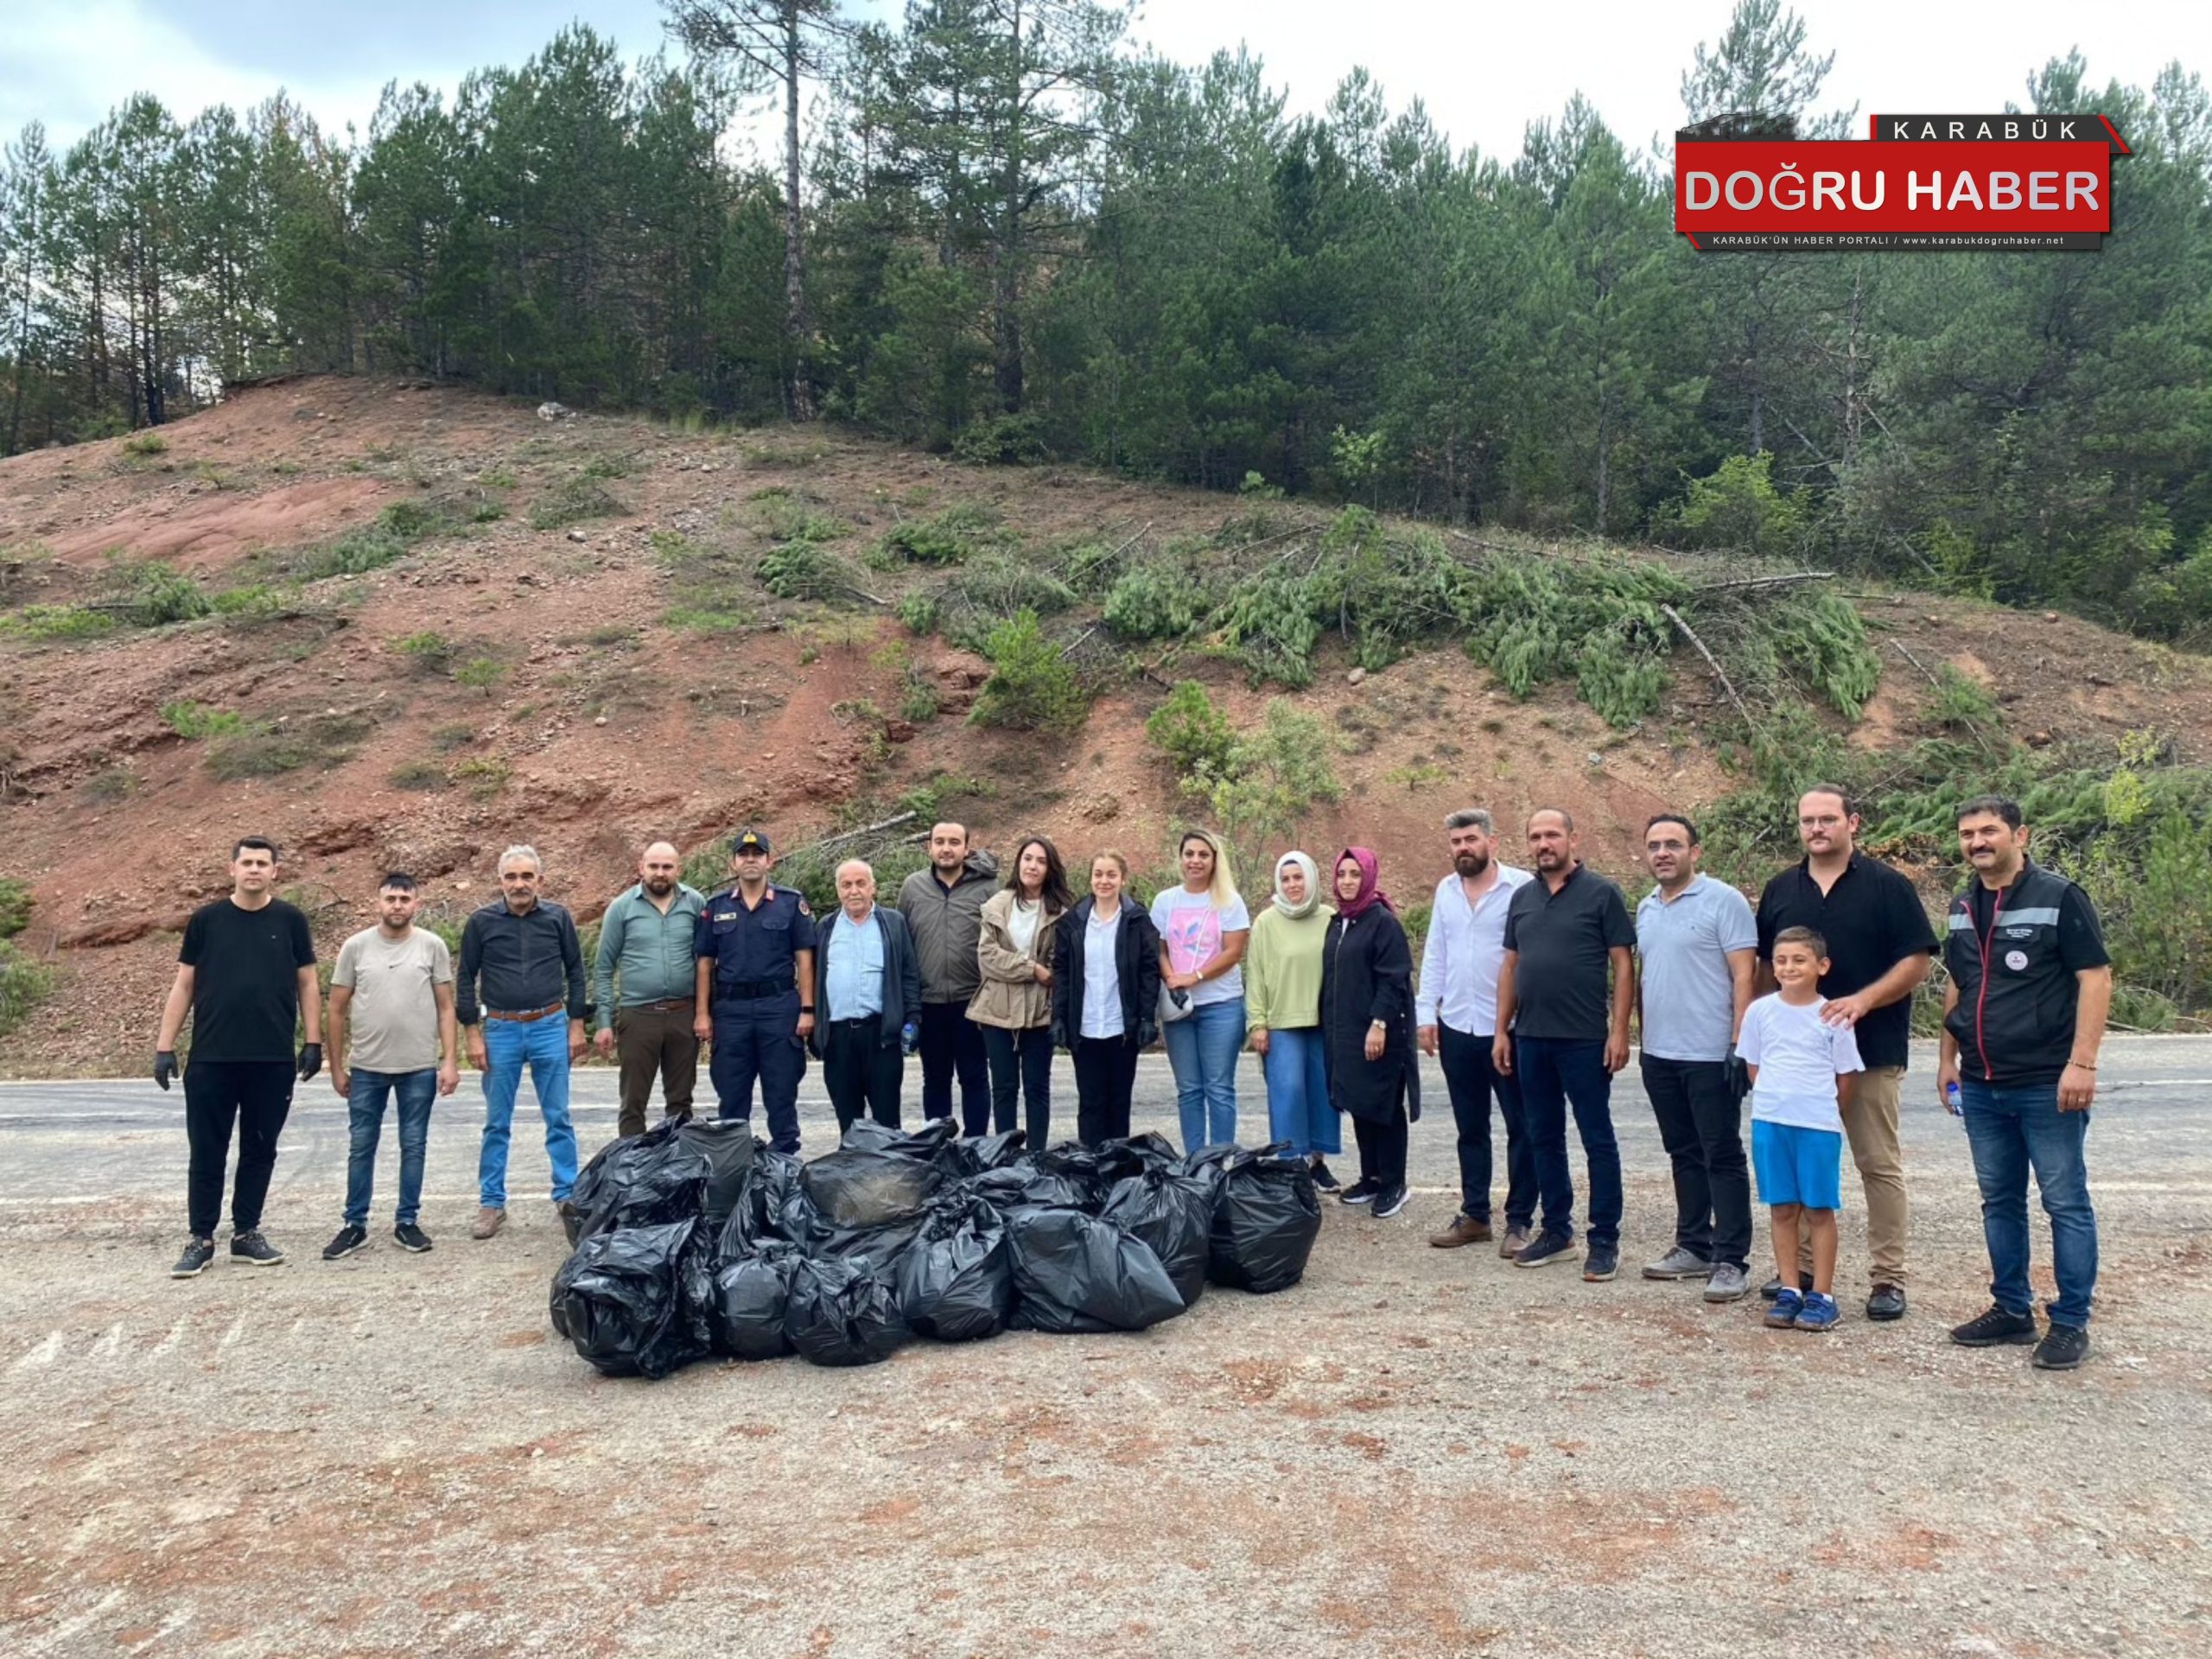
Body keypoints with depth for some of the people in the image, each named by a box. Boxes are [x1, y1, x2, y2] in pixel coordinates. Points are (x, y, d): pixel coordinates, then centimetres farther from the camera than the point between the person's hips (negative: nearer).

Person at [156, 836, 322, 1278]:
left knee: (259, 1151, 9)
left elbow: (307, 984, 6)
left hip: (273, 1061, 1)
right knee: (207, 1153, 5)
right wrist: (165, 1046, 0)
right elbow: (183, 985, 5)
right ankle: (200, 1240, 15)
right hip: (211, 1059, 0)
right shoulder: (206, 920, 2)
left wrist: (313, 1042, -1)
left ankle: (246, 1234, 21)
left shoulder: (290, 921, 3)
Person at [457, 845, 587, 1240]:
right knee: (497, 1123, 8)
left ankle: (567, 1196, 14)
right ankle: (491, 1204, 17)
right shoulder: (482, 922, -1)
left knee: (558, 1118, 5)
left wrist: (576, 1025, 3)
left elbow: (575, 972, 6)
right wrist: (473, 1034, -1)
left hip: (550, 1027, 0)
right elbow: (465, 980, 4)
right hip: (500, 1030, 0)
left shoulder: (558, 918, 0)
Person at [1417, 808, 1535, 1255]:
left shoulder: (1522, 887, -9)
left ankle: (1520, 1220, 13)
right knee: (1470, 1129, 14)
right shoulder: (1446, 891, 9)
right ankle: (1474, 1214, 23)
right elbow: (1435, 956, 12)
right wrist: (1426, 1014, 6)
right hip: (1456, 1027, 5)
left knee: (1521, 1127, 4)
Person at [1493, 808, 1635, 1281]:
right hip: (1531, 1038, 6)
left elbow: (1622, 964, -6)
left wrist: (1619, 1030, -12)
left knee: (1598, 1139, 2)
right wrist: (1502, 1031, 10)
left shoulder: (1600, 893, -4)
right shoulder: (1521, 898, 11)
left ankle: (1605, 1241, 10)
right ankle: (1557, 1232, 24)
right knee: (1543, 1138, 12)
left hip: (1584, 1040, -5)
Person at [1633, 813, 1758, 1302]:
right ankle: (1693, 1247, 25)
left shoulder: (1723, 901, -9)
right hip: (1659, 1055, 7)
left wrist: (1740, 1045, -17)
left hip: (1710, 1055, -7)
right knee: (1684, 1154, 15)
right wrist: (1642, 1035, 16)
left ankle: (1731, 1261, 5)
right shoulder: (1646, 908, 13)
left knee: (1722, 1157, 0)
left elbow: (1743, 975, -12)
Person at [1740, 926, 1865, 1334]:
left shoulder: (1832, 1015, -3)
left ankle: (1821, 1295, 12)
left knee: (1819, 1210, 4)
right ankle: (1789, 1291, 16)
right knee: (1782, 1208, 8)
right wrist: (1776, 1098, 5)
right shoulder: (1760, 1011, 2)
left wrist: (1820, 1107, 4)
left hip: (1819, 1124, -2)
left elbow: (1845, 1076, 3)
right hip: (1770, 1122, 2)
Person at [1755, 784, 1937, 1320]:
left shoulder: (1887, 886, -2)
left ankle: (1888, 1279, 9)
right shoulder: (1780, 890, 10)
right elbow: (1766, 969, 16)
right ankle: (1800, 1268, 20)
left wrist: (1863, 1001, -20)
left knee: (1880, 1165, 2)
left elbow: (1917, 963, -6)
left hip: (1870, 1052, -4)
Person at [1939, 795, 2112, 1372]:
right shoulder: (1963, 908, 11)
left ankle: (2071, 1323, 11)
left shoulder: (2059, 897, -8)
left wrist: (2082, 1062, -17)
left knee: (2066, 1203, 2)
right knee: (2000, 1201, 13)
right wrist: (1948, 1059, 16)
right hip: (1981, 1086, 6)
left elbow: (2095, 979, -11)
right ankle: (2012, 1310, 25)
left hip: (2047, 1084, -6)